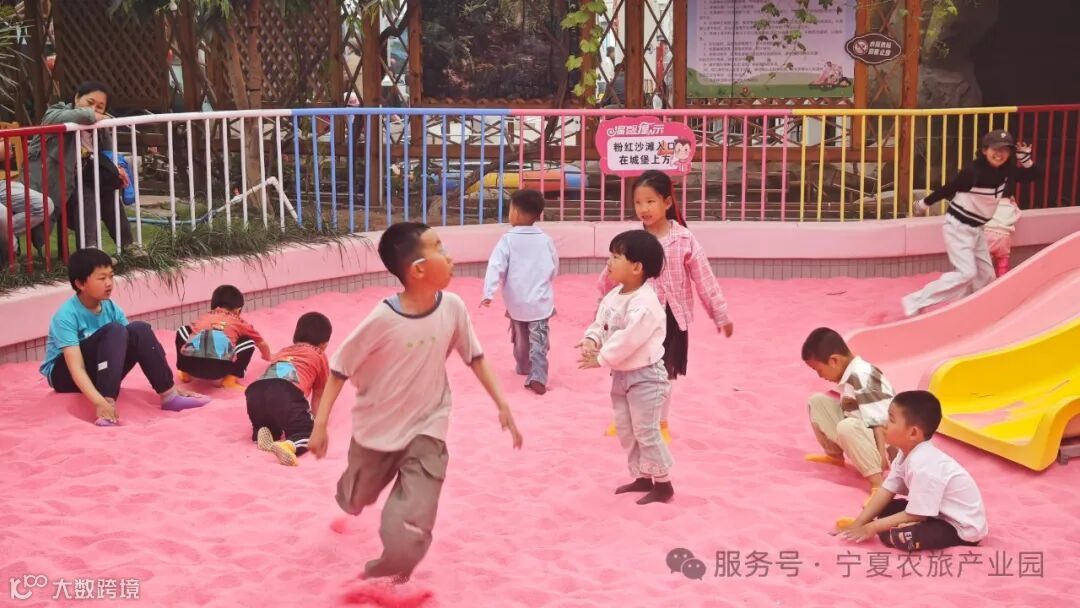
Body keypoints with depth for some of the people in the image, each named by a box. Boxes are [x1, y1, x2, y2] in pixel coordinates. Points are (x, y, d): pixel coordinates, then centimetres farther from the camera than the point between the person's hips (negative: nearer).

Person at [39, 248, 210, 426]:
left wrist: (168, 383, -14)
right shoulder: (66, 316, -24)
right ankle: (108, 404, -40)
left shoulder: (111, 308, -5)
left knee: (139, 330, -19)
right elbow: (76, 367, -33)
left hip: (100, 371, 6)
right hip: (64, 375, -5)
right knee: (114, 331, -29)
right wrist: (100, 402, -48)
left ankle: (169, 395, -19)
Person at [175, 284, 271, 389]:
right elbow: (262, 344, 46)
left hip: (191, 364, 3)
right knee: (249, 342, 22)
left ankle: (185, 373, 29)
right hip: (219, 368, -3)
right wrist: (268, 357, 69)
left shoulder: (203, 318, 36)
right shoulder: (239, 322, 30)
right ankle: (230, 379, 11)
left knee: (183, 330, 33)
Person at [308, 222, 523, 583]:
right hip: (376, 430, -1)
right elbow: (340, 369, -15)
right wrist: (321, 424, -16)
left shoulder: (452, 308, -15)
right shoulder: (384, 319, -25)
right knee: (355, 501, 27)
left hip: (426, 430, 1)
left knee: (408, 538, -16)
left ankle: (391, 571, 15)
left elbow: (474, 356, 1)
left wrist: (502, 405, 0)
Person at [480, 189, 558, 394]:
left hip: (516, 302, 0)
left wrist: (488, 293, -21)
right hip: (540, 301, 0)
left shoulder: (508, 240, -9)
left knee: (520, 337, 22)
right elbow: (554, 269, 10)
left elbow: (496, 267, -18)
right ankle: (537, 376, -18)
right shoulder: (545, 239, 0)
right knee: (538, 340, -3)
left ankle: (523, 367, 40)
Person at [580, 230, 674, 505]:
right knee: (626, 431, 16)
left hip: (645, 376, -10)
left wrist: (600, 359, -20)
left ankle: (663, 484, 10)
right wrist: (591, 340, -15)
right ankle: (642, 477, 30)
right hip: (621, 375, 10)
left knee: (646, 432, -3)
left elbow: (627, 340, -28)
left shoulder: (645, 304, -26)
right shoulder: (613, 296, 4)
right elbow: (600, 324, 7)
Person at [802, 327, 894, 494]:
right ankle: (835, 455, 22)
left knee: (847, 427, -40)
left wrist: (882, 458, -34)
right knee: (817, 401, 7)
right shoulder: (850, 375, 3)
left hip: (885, 439, -9)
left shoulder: (862, 379, -25)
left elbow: (881, 422, -30)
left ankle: (879, 483, -40)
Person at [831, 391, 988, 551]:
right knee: (887, 509, 11)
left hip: (963, 528, -10)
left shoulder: (924, 466, -30)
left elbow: (915, 516, -25)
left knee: (896, 535, -27)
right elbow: (886, 491, 1)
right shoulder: (908, 453, 0)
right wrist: (858, 524, -6)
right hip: (941, 513, 10)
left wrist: (872, 528, -19)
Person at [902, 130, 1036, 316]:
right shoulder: (973, 172, -25)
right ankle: (915, 302, -14)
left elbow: (1030, 175, 9)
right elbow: (947, 189, -15)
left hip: (977, 228, 8)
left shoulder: (1007, 172, -4)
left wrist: (1025, 158, -10)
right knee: (966, 273, -16)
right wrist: (924, 204, -5)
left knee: (986, 275, 10)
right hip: (958, 227, -8)